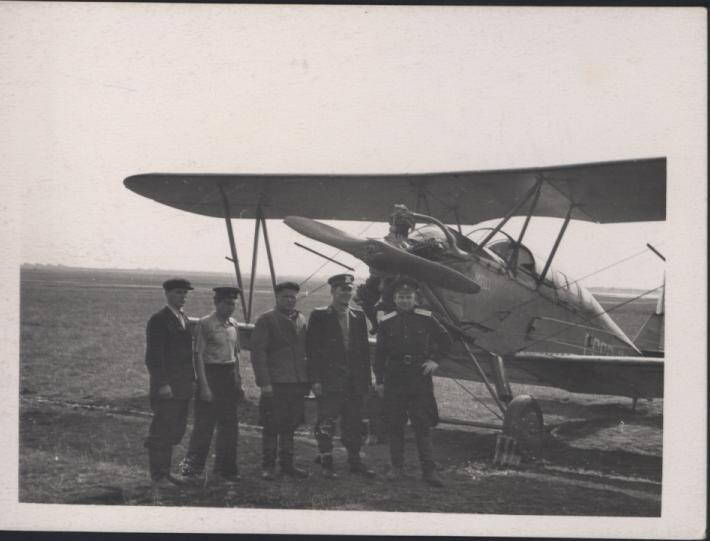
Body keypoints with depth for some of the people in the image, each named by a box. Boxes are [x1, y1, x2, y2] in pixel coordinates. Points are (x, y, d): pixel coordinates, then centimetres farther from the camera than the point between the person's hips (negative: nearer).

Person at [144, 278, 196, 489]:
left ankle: (165, 471, 22)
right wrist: (162, 384, -21)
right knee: (161, 431, -3)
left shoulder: (184, 319, 14)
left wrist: (192, 380, 14)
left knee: (176, 430, 12)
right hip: (166, 385, -8)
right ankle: (157, 476, 6)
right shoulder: (158, 320, -11)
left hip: (182, 385, 8)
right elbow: (153, 356, -16)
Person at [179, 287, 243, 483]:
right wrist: (204, 386, -15)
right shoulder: (205, 324, -9)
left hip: (229, 377, 7)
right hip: (211, 373, -7)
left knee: (230, 425, 9)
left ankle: (226, 468, 18)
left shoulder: (233, 325, 11)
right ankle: (192, 466, 8)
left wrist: (238, 380, 13)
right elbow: (198, 356, -11)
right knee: (205, 424, -4)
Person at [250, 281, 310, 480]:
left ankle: (287, 464, 20)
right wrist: (264, 382, -14)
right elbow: (258, 352, -7)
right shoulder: (266, 320, -3)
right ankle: (268, 466, 9)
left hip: (298, 382, 5)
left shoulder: (301, 320, 14)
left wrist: (307, 380, 12)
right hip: (275, 383, -5)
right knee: (272, 426, 0)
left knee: (290, 425, 11)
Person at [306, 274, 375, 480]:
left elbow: (364, 349, 13)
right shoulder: (319, 316, -2)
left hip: (355, 382, 5)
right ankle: (326, 463, 5)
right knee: (326, 422, -3)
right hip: (329, 381, -5)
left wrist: (367, 378, 8)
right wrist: (315, 380, -12)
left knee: (354, 422, 10)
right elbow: (312, 350, -5)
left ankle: (355, 461, 18)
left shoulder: (358, 317, 12)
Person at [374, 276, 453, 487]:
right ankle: (397, 466, 15)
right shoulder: (386, 323, 4)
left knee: (423, 424, -4)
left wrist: (435, 360, 2)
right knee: (395, 425, 5)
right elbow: (380, 353, 7)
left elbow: (445, 340, 12)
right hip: (394, 378, 1)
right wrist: (379, 380, 4)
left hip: (420, 377, -1)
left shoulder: (426, 318, 2)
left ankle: (429, 470, -2)